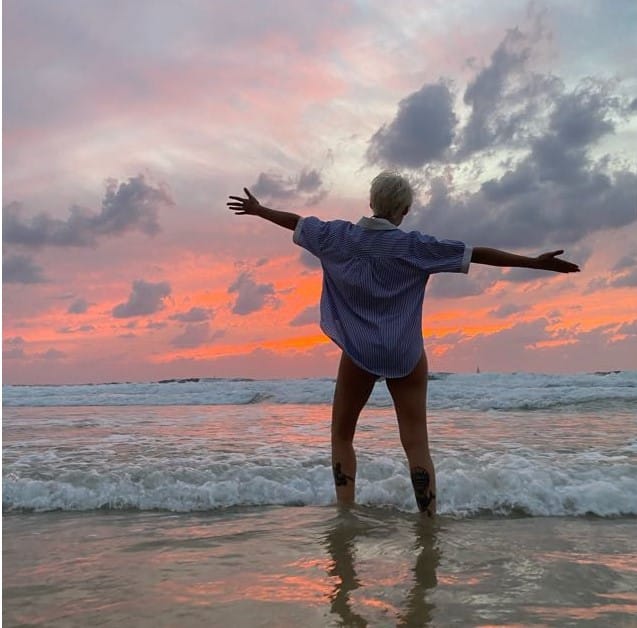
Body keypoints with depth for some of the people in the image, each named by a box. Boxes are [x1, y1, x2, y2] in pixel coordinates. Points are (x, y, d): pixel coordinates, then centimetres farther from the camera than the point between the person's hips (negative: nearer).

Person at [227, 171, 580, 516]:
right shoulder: (413, 246, -8)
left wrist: (258, 209, 31)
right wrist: (535, 262, -9)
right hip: (405, 355, -1)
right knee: (417, 444, 2)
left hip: (358, 352, 1)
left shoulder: (339, 236, -2)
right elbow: (475, 253, -10)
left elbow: (297, 222, 14)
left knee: (341, 435, 16)